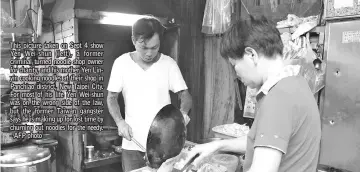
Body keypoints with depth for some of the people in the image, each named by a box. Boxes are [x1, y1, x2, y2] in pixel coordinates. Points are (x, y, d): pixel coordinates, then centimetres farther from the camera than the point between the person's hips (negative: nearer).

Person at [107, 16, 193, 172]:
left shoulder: (169, 63, -4)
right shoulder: (121, 63, -3)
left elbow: (185, 95, -1)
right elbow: (112, 97, 5)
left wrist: (183, 112, -22)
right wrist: (120, 122, -11)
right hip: (133, 143, 0)